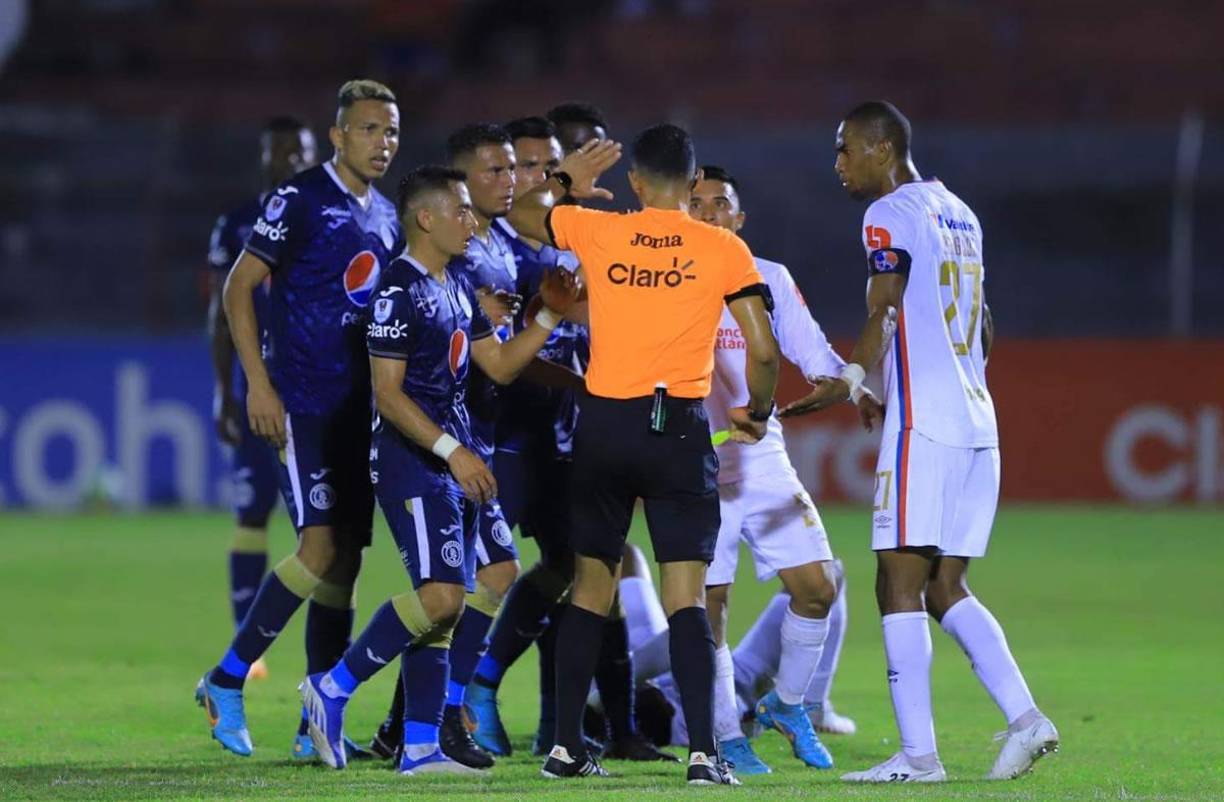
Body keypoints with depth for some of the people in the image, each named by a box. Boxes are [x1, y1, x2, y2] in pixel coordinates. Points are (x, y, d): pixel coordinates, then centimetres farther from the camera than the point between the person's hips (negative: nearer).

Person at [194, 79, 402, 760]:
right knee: (321, 548, -17)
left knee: (347, 559, 5)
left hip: (359, 409, 7)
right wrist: (258, 383, -15)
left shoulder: (387, 217, 14)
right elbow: (239, 288, -9)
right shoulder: (300, 200, -8)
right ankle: (227, 682, -5)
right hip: (303, 405, -7)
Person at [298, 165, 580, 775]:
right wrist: (452, 451, -21)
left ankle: (420, 748, 6)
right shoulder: (400, 290, -13)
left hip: (454, 462, 9)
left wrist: (549, 317, 9)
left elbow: (499, 365, 20)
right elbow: (388, 392, -16)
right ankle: (334, 687, -4)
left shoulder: (458, 285, 16)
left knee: (447, 607, 5)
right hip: (410, 459, -9)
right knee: (441, 594, -18)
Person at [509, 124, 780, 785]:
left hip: (604, 423, 2)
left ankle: (567, 747, 14)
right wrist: (756, 413, 15)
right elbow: (763, 351, -3)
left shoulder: (596, 232, 2)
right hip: (680, 428, -2)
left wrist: (565, 181, 40)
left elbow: (523, 214, 22)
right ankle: (703, 751, -12)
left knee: (591, 587, 13)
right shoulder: (723, 250, -2)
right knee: (686, 596, -3)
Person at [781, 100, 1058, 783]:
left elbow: (885, 316, -18)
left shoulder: (890, 215, -6)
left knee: (901, 585, -6)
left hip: (921, 423, -9)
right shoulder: (959, 213, 20)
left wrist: (852, 380, -25)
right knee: (946, 587, 12)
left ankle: (919, 753, -10)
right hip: (978, 423, 9)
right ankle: (1025, 718, -1)